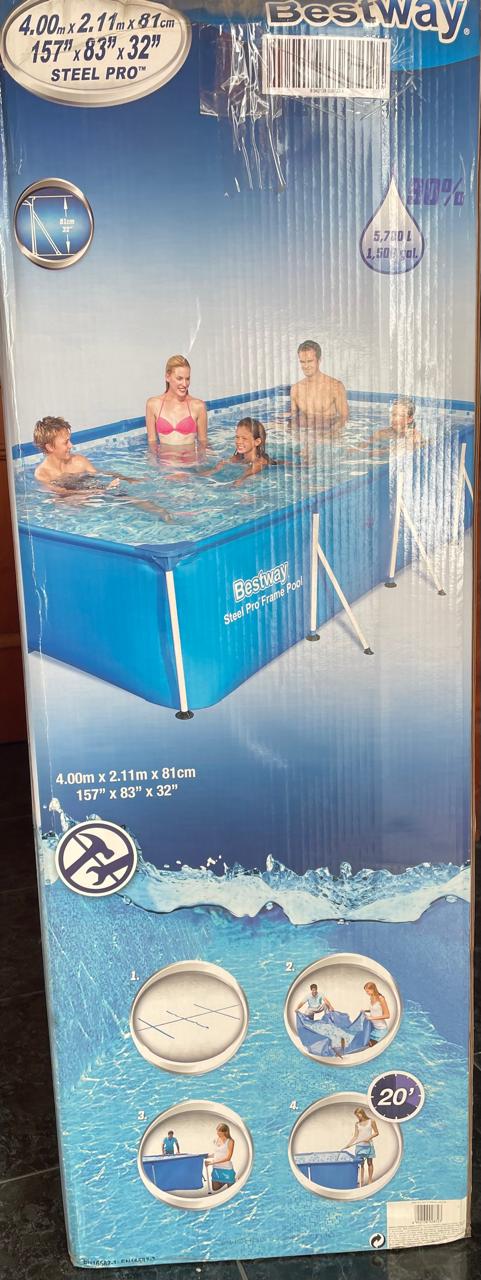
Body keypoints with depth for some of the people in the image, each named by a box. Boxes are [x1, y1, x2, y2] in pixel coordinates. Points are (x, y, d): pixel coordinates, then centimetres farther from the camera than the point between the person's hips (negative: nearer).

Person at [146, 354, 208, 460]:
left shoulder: (198, 406, 3)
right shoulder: (153, 404, 6)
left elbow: (203, 441, 9)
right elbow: (151, 440, 9)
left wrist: (201, 459, -7)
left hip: (191, 461, 0)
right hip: (164, 462, 1)